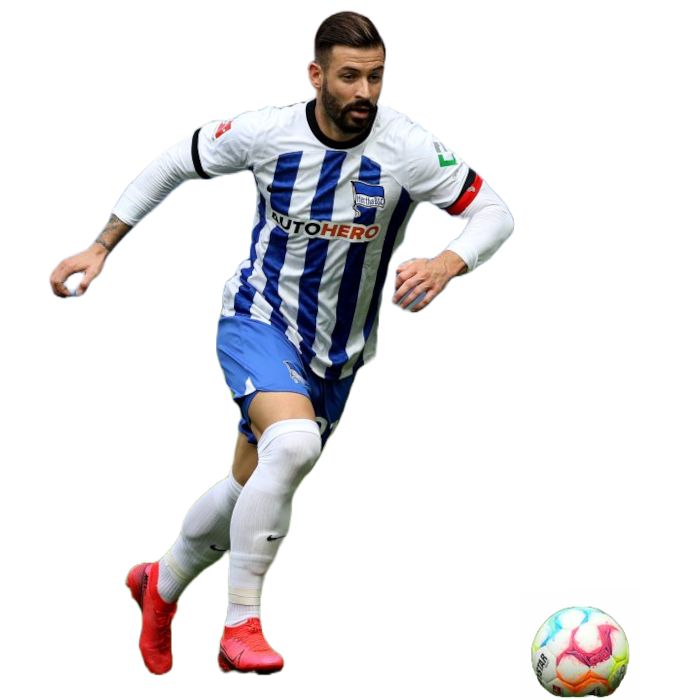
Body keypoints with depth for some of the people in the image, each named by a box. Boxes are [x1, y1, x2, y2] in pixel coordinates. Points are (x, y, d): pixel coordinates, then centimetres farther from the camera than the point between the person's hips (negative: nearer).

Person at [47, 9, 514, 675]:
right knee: (293, 444, -32)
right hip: (258, 321, -3)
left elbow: (495, 215, -13)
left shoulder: (408, 147, -17)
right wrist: (99, 249, 2)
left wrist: (446, 265, -34)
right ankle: (240, 626, -26)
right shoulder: (265, 131, -14)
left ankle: (162, 584, 46)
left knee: (250, 491, 16)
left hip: (336, 355, 3)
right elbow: (174, 163, 2)